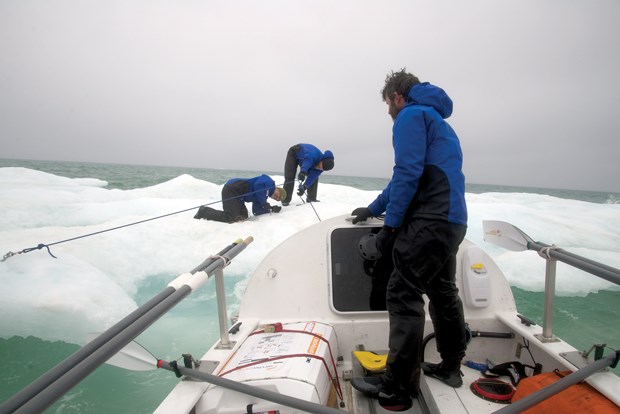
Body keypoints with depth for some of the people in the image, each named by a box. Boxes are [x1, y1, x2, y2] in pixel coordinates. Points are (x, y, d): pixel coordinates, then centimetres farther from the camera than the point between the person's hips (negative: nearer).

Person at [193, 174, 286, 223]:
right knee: (231, 218, -16)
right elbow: (258, 185, -24)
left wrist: (271, 209, 2)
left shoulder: (263, 196, 21)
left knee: (243, 216, 6)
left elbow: (256, 211, 14)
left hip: (236, 193, 10)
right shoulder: (269, 181, -3)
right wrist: (264, 204, -15)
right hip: (231, 189, -10)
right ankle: (204, 211, 2)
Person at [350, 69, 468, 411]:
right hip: (452, 220, 11)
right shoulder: (436, 119, 28)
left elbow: (407, 174, -17)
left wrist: (389, 225, -16)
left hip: (429, 221, -11)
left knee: (403, 297, -8)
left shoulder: (411, 115, -3)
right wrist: (373, 208, 32)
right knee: (442, 291, 18)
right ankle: (450, 367, 31)